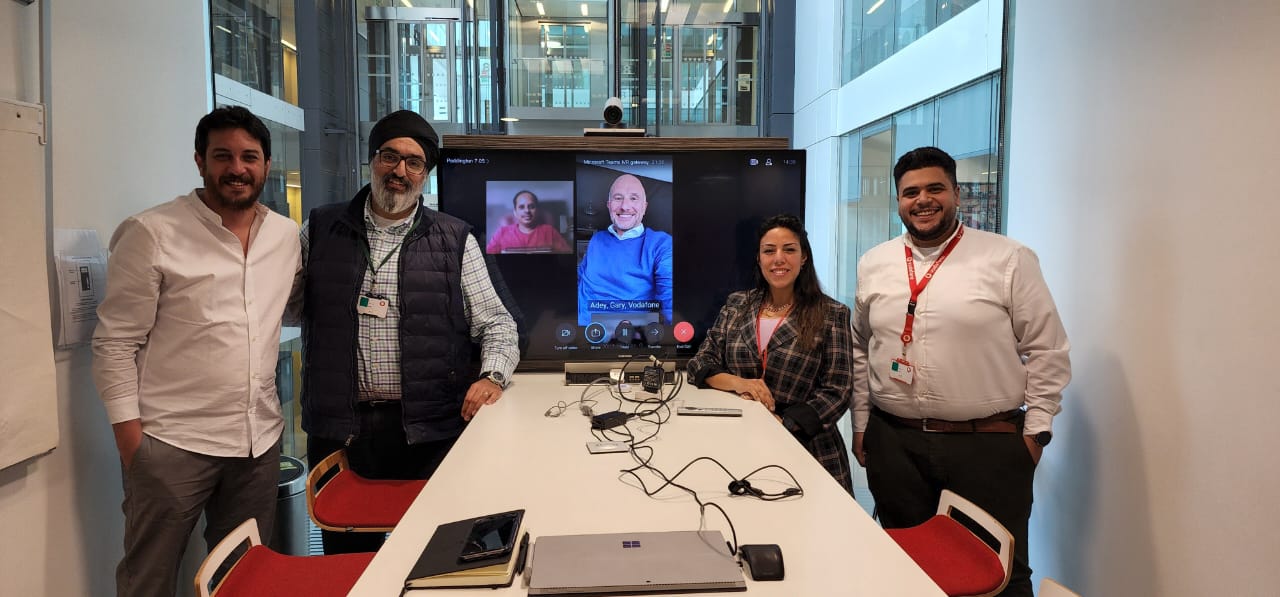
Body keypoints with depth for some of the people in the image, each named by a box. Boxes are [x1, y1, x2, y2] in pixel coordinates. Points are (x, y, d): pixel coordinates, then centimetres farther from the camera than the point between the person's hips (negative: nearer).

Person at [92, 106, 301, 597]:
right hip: (171, 445, -4)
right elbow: (115, 345, -7)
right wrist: (131, 443, -10)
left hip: (260, 442, 5)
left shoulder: (286, 234, 7)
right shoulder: (152, 233, -7)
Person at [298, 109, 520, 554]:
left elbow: (496, 323, 4)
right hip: (340, 428, 2)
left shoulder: (454, 241, 4)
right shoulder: (321, 231, 8)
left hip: (430, 432, -1)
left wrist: (492, 376, -11)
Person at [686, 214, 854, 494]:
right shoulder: (737, 305, 8)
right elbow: (701, 363, 6)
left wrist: (781, 425, -16)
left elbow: (836, 392, -6)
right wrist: (737, 382, -13)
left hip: (807, 448, -1)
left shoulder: (831, 315, -3)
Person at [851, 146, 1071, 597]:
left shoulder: (1008, 260, -4)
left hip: (989, 444, -3)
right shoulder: (873, 265, 7)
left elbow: (1046, 350, -1)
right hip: (893, 442, 3)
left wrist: (1035, 431, -5)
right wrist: (861, 425, 12)